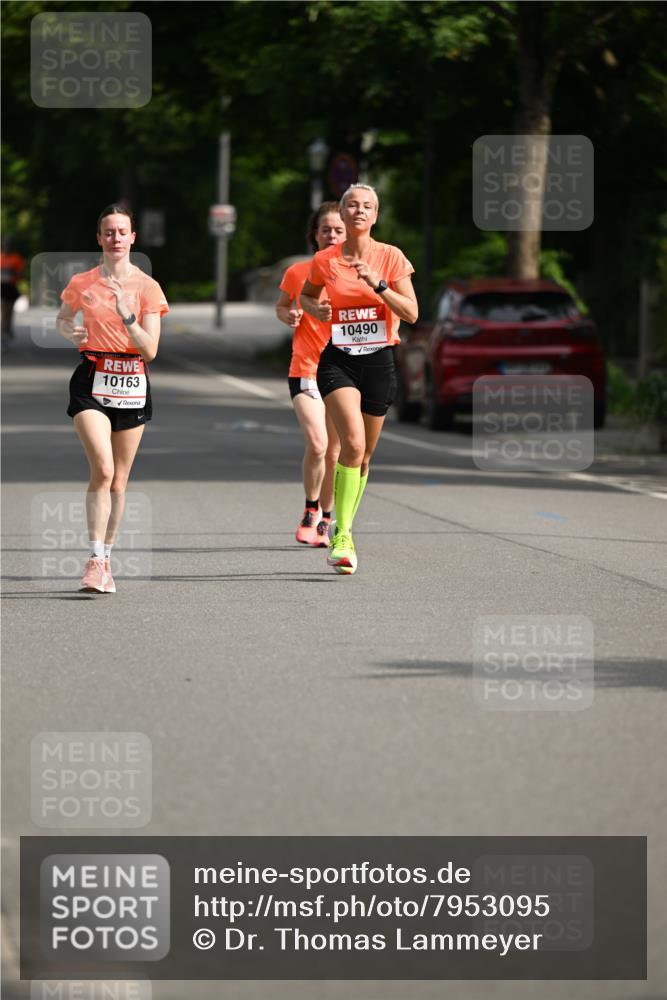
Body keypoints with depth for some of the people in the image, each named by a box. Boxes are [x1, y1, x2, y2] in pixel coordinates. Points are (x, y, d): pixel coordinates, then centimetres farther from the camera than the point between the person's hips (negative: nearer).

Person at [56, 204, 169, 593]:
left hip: (132, 384, 1)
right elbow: (63, 318, 21)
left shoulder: (147, 287, -1)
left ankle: (106, 559, 20)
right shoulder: (82, 284, 2)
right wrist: (71, 333, -2)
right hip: (93, 381, -1)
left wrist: (126, 315, -21)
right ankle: (96, 559, -18)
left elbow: (150, 350, -6)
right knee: (103, 469, -19)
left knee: (119, 480, 7)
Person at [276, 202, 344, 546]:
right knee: (317, 444, -19)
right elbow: (281, 305, 17)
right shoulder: (298, 272, 0)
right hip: (305, 371, -2)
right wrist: (288, 316, -5)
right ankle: (311, 511, 2)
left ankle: (325, 520, 26)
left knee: (334, 453, 8)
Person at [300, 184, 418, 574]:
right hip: (338, 361, -2)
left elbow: (411, 313, -6)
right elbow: (305, 295, 20)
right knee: (353, 442, -22)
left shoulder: (391, 257, -1)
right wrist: (315, 308, -1)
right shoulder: (324, 261, 1)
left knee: (364, 454, 10)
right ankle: (343, 535, -19)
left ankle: (343, 527, 31)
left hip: (379, 361, 2)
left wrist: (379, 285, -19)